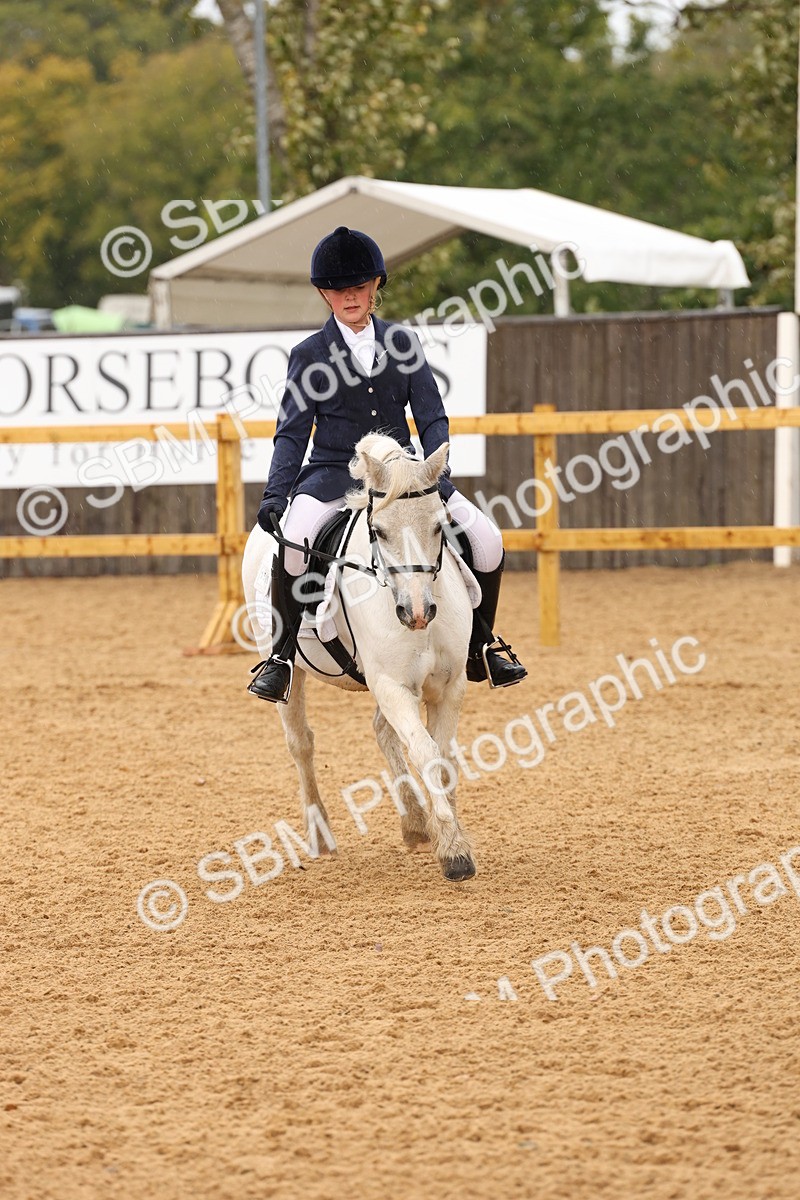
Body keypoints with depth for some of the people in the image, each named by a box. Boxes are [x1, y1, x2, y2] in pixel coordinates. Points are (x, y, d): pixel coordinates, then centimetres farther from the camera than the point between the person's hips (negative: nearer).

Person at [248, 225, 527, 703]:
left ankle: (481, 644, 10)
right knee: (294, 541, -35)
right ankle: (282, 656, -20)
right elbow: (292, 433, 2)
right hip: (332, 473, -3)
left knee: (487, 538, -12)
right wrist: (276, 494, -11)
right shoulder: (310, 355, 2)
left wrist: (437, 477, -8)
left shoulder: (403, 342, 8)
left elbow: (432, 417, 8)